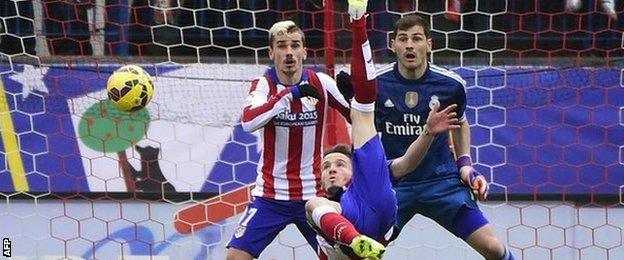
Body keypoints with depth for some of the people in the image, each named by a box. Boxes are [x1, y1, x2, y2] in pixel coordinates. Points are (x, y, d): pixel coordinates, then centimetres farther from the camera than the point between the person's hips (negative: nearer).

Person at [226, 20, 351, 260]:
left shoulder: (321, 84, -4)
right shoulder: (263, 85, -7)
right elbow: (248, 122, -27)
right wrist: (290, 93, -34)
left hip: (313, 195, 1)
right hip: (270, 196, -1)